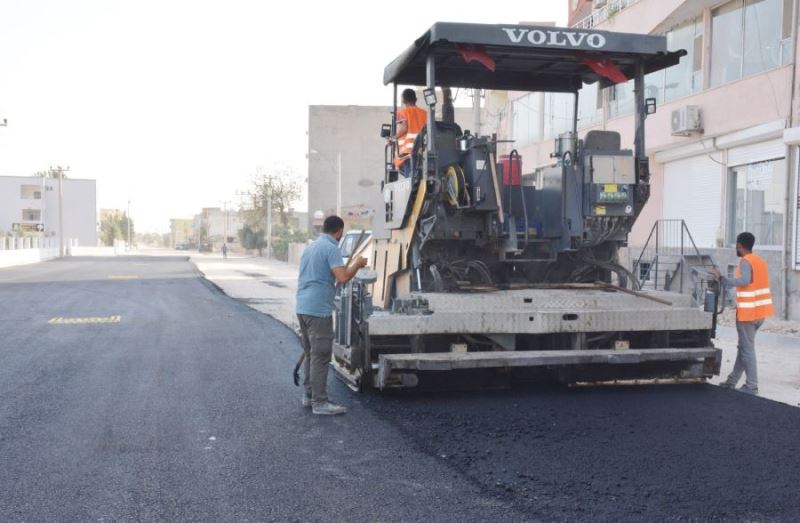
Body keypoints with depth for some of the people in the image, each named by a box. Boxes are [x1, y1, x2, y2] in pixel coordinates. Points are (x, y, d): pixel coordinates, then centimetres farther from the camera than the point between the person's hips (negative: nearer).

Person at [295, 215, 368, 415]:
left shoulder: (310, 247, 17)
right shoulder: (331, 248, -11)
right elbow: (342, 277, -21)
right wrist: (357, 264, -5)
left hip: (302, 307, 9)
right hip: (319, 309, -9)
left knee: (310, 353, 18)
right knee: (321, 356, -5)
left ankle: (308, 395, 24)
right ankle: (319, 402, -2)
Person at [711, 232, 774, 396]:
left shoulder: (746, 262, -14)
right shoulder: (760, 260, 13)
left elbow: (744, 280, -32)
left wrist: (721, 278, -32)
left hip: (748, 312, -9)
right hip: (761, 311, 9)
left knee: (747, 349, -4)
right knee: (743, 347, 15)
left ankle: (751, 386, -3)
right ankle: (732, 381, 21)